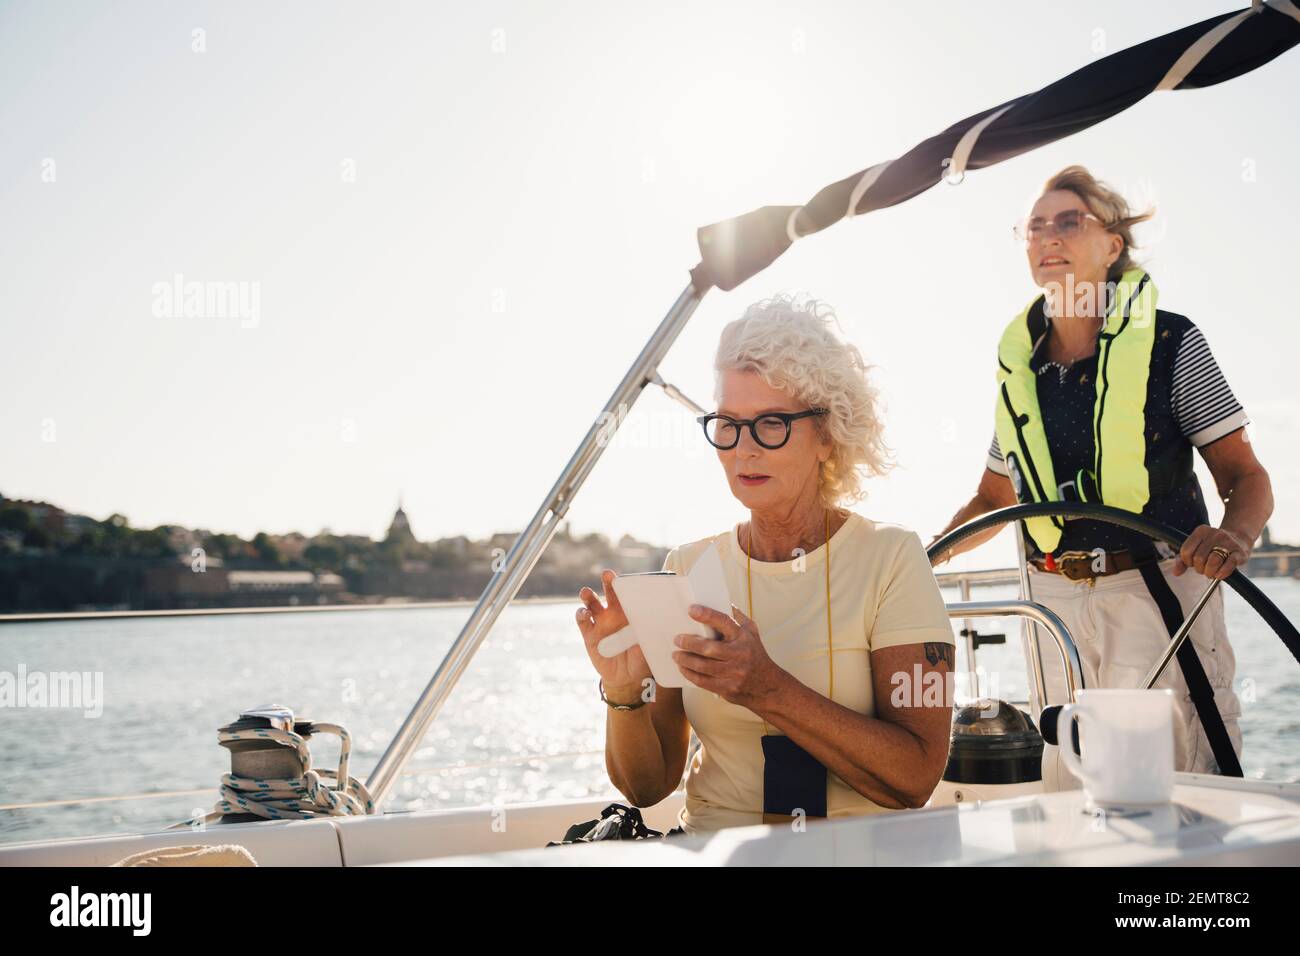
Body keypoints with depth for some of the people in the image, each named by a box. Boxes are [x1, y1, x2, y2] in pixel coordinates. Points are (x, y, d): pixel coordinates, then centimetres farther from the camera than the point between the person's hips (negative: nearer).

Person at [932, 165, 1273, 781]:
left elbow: (1246, 476, -4)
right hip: (1056, 602, 4)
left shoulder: (1169, 343, -1)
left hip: (1158, 591, -3)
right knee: (1068, 789, 6)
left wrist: (1233, 536, -26)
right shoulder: (1018, 365, 10)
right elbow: (995, 497, 21)